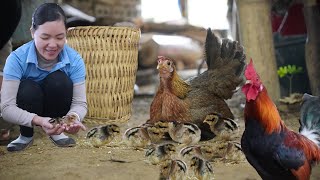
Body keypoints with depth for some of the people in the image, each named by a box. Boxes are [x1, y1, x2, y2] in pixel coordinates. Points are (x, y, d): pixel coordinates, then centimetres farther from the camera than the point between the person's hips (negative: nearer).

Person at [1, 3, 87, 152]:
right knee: (28, 89, -33)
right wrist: (38, 120, -52)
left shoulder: (74, 60, -20)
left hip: (56, 109, 1)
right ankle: (26, 135, -4)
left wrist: (74, 117, -47)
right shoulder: (17, 59, -27)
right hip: (26, 112, -1)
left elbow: (80, 103, -21)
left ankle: (56, 131, -3)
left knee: (59, 80, -28)